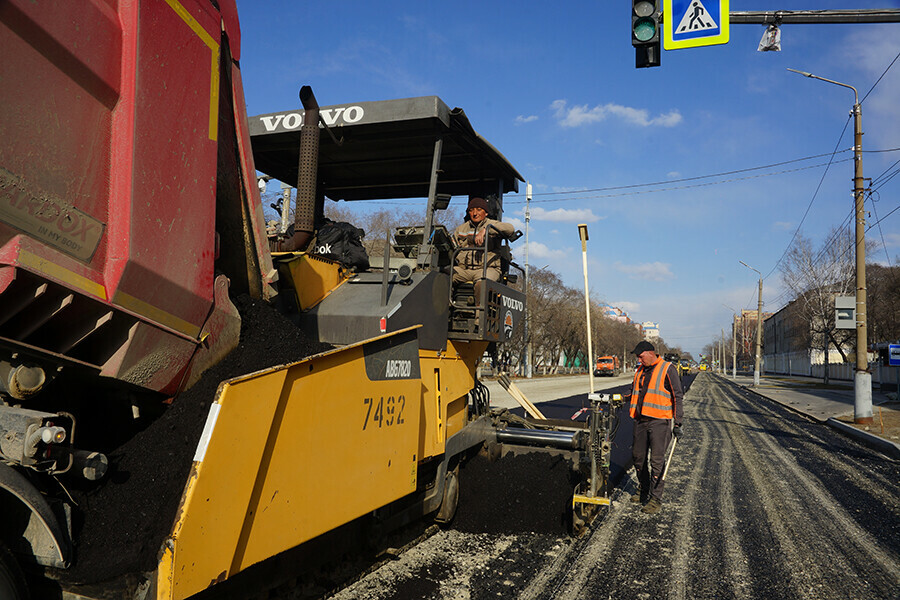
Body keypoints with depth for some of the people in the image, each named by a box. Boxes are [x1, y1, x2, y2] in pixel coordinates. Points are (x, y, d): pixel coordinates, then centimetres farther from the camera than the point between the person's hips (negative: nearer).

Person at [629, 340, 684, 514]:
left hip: (659, 421, -7)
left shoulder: (668, 369, -4)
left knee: (657, 460, -8)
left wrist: (677, 423, -9)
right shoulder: (640, 371, 15)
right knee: (638, 457, 11)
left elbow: (678, 396, -5)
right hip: (641, 421, 7)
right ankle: (645, 492, 26)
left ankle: (656, 500, -2)